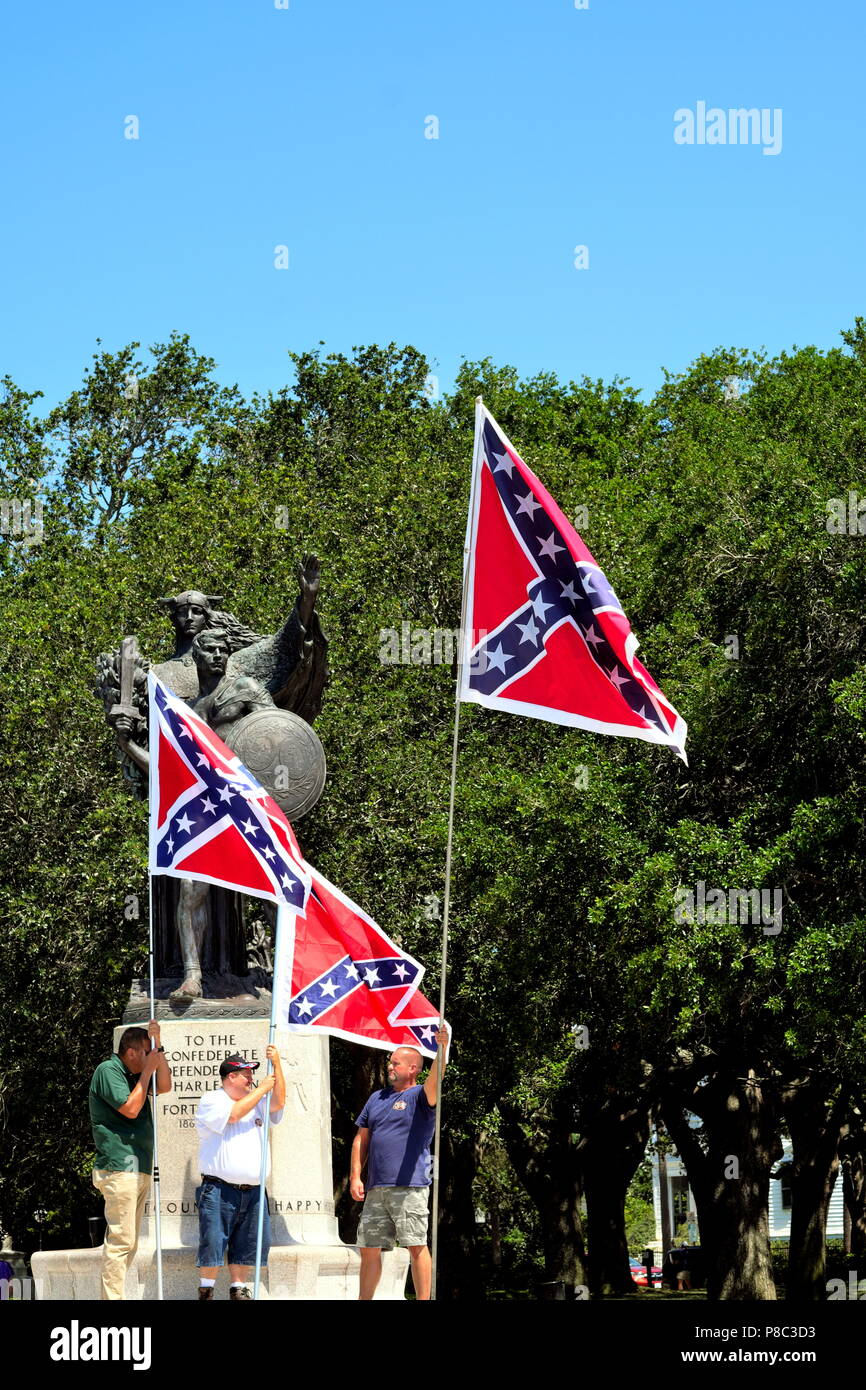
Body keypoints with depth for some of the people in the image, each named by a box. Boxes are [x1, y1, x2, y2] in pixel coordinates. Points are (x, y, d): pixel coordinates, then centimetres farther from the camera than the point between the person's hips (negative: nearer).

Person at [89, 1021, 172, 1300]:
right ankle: (113, 1297, -14)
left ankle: (112, 1296, 13)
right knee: (121, 1239, -13)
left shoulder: (134, 1075, 19)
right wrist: (148, 1070, -9)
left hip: (139, 1169, 10)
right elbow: (130, 1108, -15)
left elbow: (165, 1087, 9)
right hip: (120, 1168, -10)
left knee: (129, 1242, 10)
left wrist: (158, 1043, 3)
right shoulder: (108, 1071, -7)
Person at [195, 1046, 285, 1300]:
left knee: (247, 1245, 6)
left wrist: (277, 1065, -4)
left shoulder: (257, 1101, 19)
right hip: (219, 1190, -6)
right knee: (213, 1243, -7)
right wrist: (261, 1089, -8)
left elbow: (278, 1103, 3)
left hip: (253, 1191, 6)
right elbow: (233, 1114, -16)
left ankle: (239, 1290, 15)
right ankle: (205, 1292, 1)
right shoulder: (211, 1100, 0)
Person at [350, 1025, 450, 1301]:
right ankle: (364, 1298, 21)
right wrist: (355, 1176, 9)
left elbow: (434, 1081, -22)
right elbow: (361, 1140, 20)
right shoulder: (377, 1098, 19)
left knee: (416, 1245, -9)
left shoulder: (420, 1096, 1)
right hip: (376, 1189, 6)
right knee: (368, 1248, 10)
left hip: (409, 1187, -6)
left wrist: (443, 1048, -39)